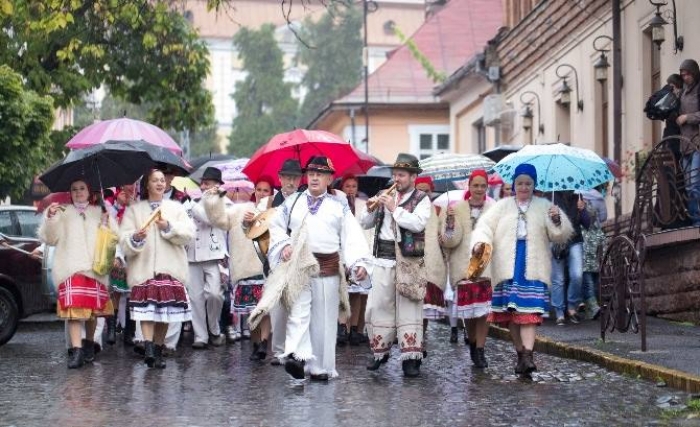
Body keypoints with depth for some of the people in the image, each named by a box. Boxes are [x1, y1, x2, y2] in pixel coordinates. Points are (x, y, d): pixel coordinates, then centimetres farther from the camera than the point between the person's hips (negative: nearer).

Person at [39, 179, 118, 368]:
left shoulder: (100, 212, 18)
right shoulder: (63, 212, 12)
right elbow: (49, 238, 4)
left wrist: (107, 223, -5)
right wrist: (50, 218, -11)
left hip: (95, 267, 2)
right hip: (71, 267, -2)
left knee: (93, 309, 4)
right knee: (74, 306, -15)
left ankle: (89, 344, 23)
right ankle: (76, 350, -20)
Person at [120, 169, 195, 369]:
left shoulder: (176, 208, 15)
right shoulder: (134, 210, 12)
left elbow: (189, 234, 2)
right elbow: (124, 240, 1)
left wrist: (169, 228, -11)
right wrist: (135, 238, -20)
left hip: (170, 268, 2)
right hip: (144, 267, -2)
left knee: (166, 310, 1)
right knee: (147, 307, -17)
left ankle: (158, 351, 11)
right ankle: (148, 347, -26)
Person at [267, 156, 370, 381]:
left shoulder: (339, 205, 7)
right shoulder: (292, 202, 12)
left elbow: (352, 236, -1)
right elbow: (276, 225, 17)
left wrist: (359, 263, -14)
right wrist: (284, 245, -2)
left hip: (328, 267, 0)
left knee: (324, 318, 4)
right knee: (298, 312, -13)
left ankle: (320, 367, 11)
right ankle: (297, 356, -24)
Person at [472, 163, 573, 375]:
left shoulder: (544, 206, 11)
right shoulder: (503, 206, 13)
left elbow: (562, 235, 5)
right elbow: (485, 224, 3)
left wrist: (557, 220, -17)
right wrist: (480, 241, -17)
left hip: (533, 268, -2)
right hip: (507, 267, 2)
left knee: (529, 310, -14)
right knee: (510, 311, 3)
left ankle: (528, 354, -22)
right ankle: (521, 353, 15)